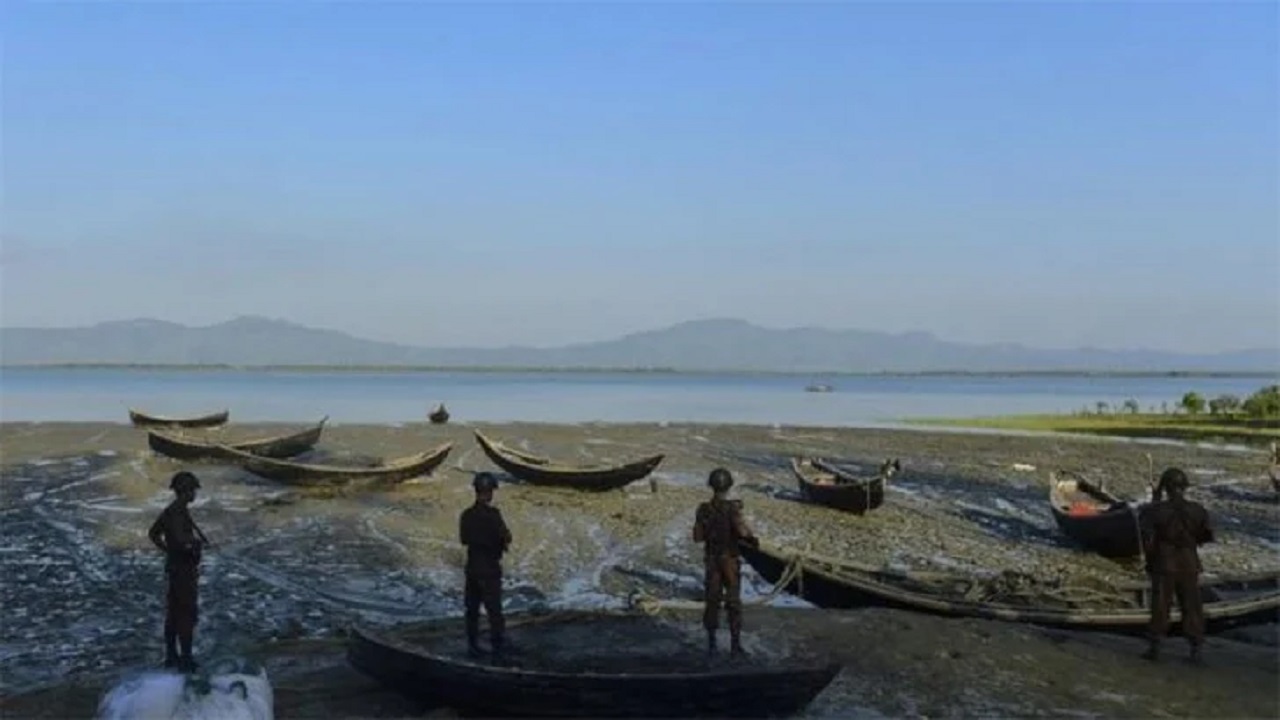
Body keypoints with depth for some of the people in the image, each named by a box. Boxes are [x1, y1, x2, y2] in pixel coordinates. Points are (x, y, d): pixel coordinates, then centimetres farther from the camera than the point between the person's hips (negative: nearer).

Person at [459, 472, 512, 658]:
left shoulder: (467, 515, 1)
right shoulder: (492, 514, -18)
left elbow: (464, 539, 10)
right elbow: (506, 538, -20)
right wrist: (503, 543, 2)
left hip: (472, 566, 5)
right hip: (490, 566, -5)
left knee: (472, 608, 13)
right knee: (494, 608, 4)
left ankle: (473, 645, 16)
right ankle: (497, 645, 5)